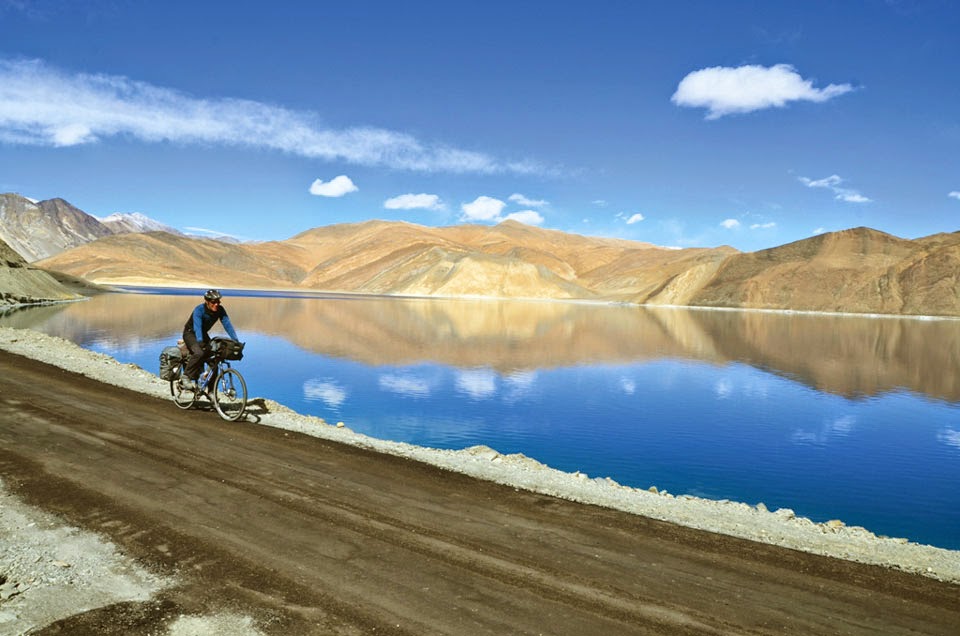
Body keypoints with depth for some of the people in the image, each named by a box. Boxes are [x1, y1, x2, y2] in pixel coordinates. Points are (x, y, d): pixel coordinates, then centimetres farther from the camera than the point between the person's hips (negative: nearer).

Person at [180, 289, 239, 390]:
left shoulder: (220, 310, -16)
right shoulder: (199, 309, -29)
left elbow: (227, 324, -21)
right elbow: (197, 326, -41)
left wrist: (236, 340, -33)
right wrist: (200, 342, -56)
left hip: (203, 334, 6)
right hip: (190, 332, -6)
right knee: (199, 353, -31)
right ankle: (185, 377, -14)